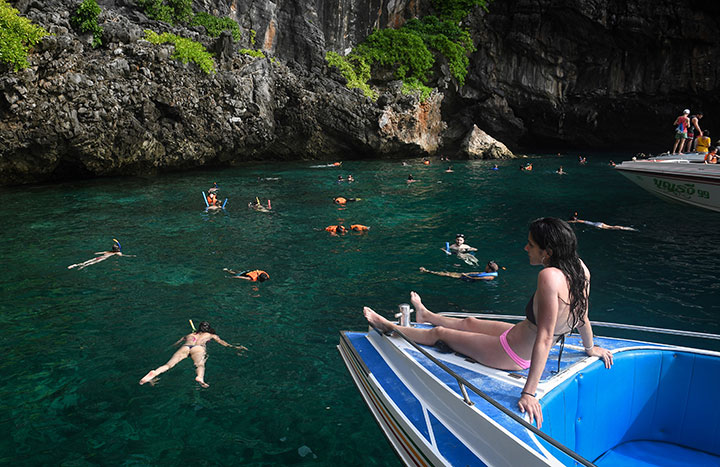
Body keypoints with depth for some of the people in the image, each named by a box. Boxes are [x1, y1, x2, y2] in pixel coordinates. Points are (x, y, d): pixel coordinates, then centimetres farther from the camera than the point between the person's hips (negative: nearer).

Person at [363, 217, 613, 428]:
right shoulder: (580, 268, -14)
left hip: (512, 356, -8)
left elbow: (545, 338, -37)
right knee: (470, 322, 31)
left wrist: (529, 392, -33)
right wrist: (590, 348, 20)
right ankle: (425, 315, 60)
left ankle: (390, 327, 36)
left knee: (440, 333, 12)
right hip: (523, 338, 8)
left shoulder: (550, 277, -38)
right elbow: (583, 317, 1)